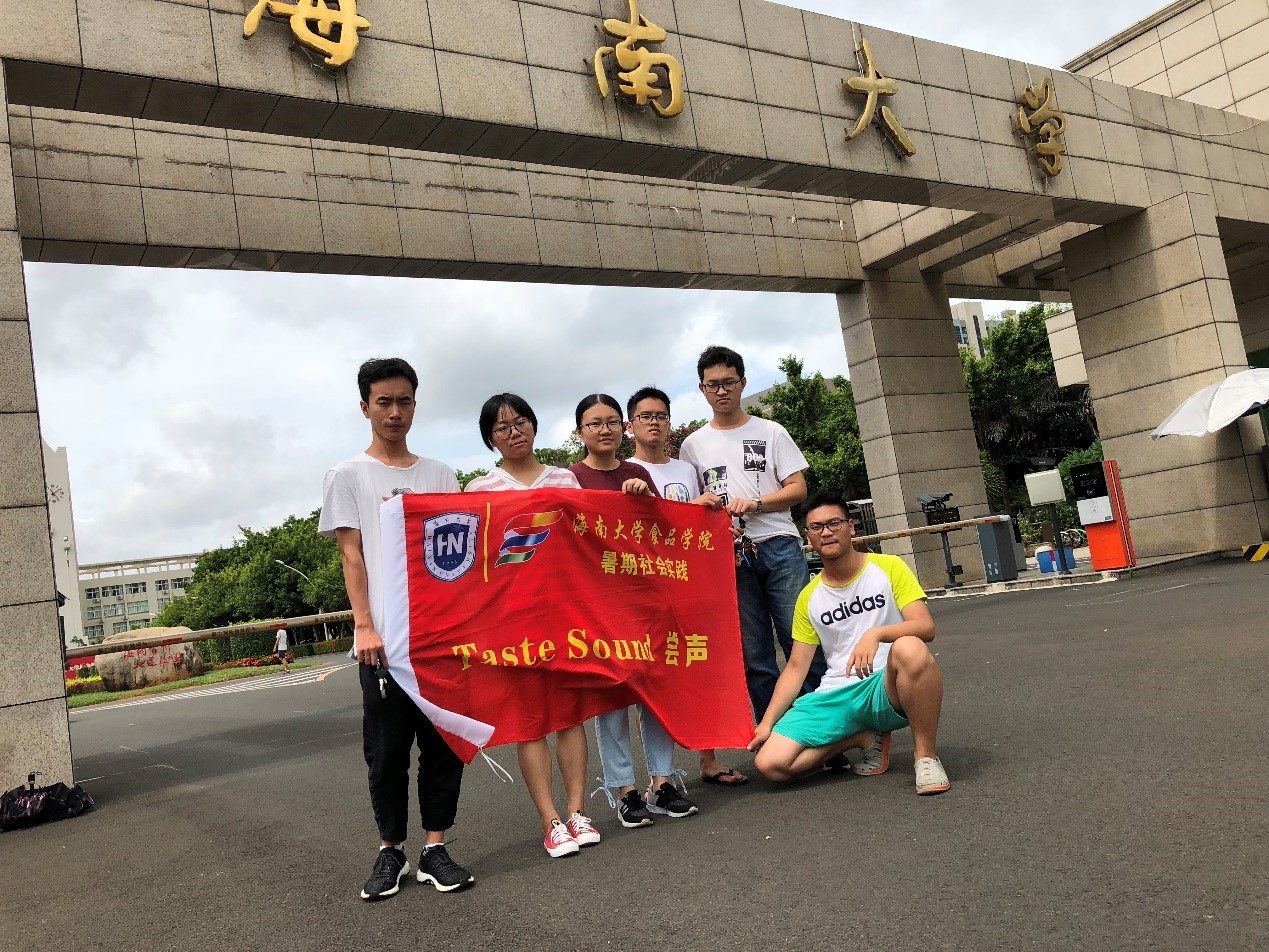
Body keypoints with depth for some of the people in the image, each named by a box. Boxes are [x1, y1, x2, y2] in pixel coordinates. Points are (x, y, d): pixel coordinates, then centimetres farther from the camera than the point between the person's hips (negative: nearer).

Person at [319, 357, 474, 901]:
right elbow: (351, 556, 0)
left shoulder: (439, 476, 14)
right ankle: (390, 850, 17)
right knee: (387, 749, 3)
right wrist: (364, 625, -9)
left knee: (444, 743, 3)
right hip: (385, 637, -2)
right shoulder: (348, 477, 7)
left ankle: (435, 847, 14)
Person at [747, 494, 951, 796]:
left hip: (889, 687, -4)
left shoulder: (889, 567, 1)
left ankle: (925, 754, -17)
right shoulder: (809, 597, 11)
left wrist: (875, 634, -30)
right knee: (769, 763, -18)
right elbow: (796, 667, 11)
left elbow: (926, 626, -11)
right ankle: (866, 737, 6)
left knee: (910, 648, -40)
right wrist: (767, 722, -1)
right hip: (837, 696, 4)